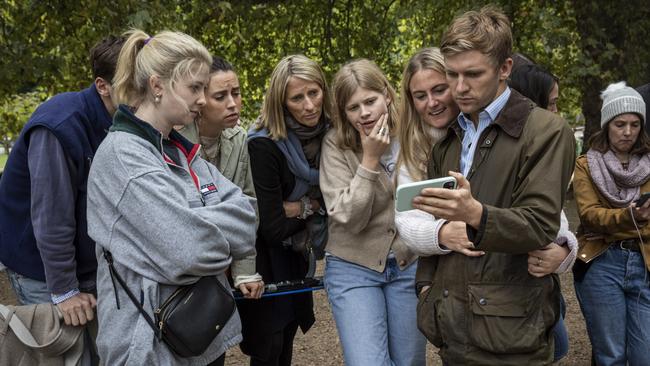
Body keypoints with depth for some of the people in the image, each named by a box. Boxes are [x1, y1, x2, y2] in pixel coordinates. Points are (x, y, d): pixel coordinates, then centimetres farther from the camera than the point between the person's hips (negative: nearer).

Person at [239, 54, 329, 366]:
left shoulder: (327, 135, -8)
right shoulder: (263, 145, -26)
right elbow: (273, 228, -25)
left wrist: (300, 206, -16)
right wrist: (315, 206, -11)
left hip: (295, 254, 6)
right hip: (264, 256, -5)